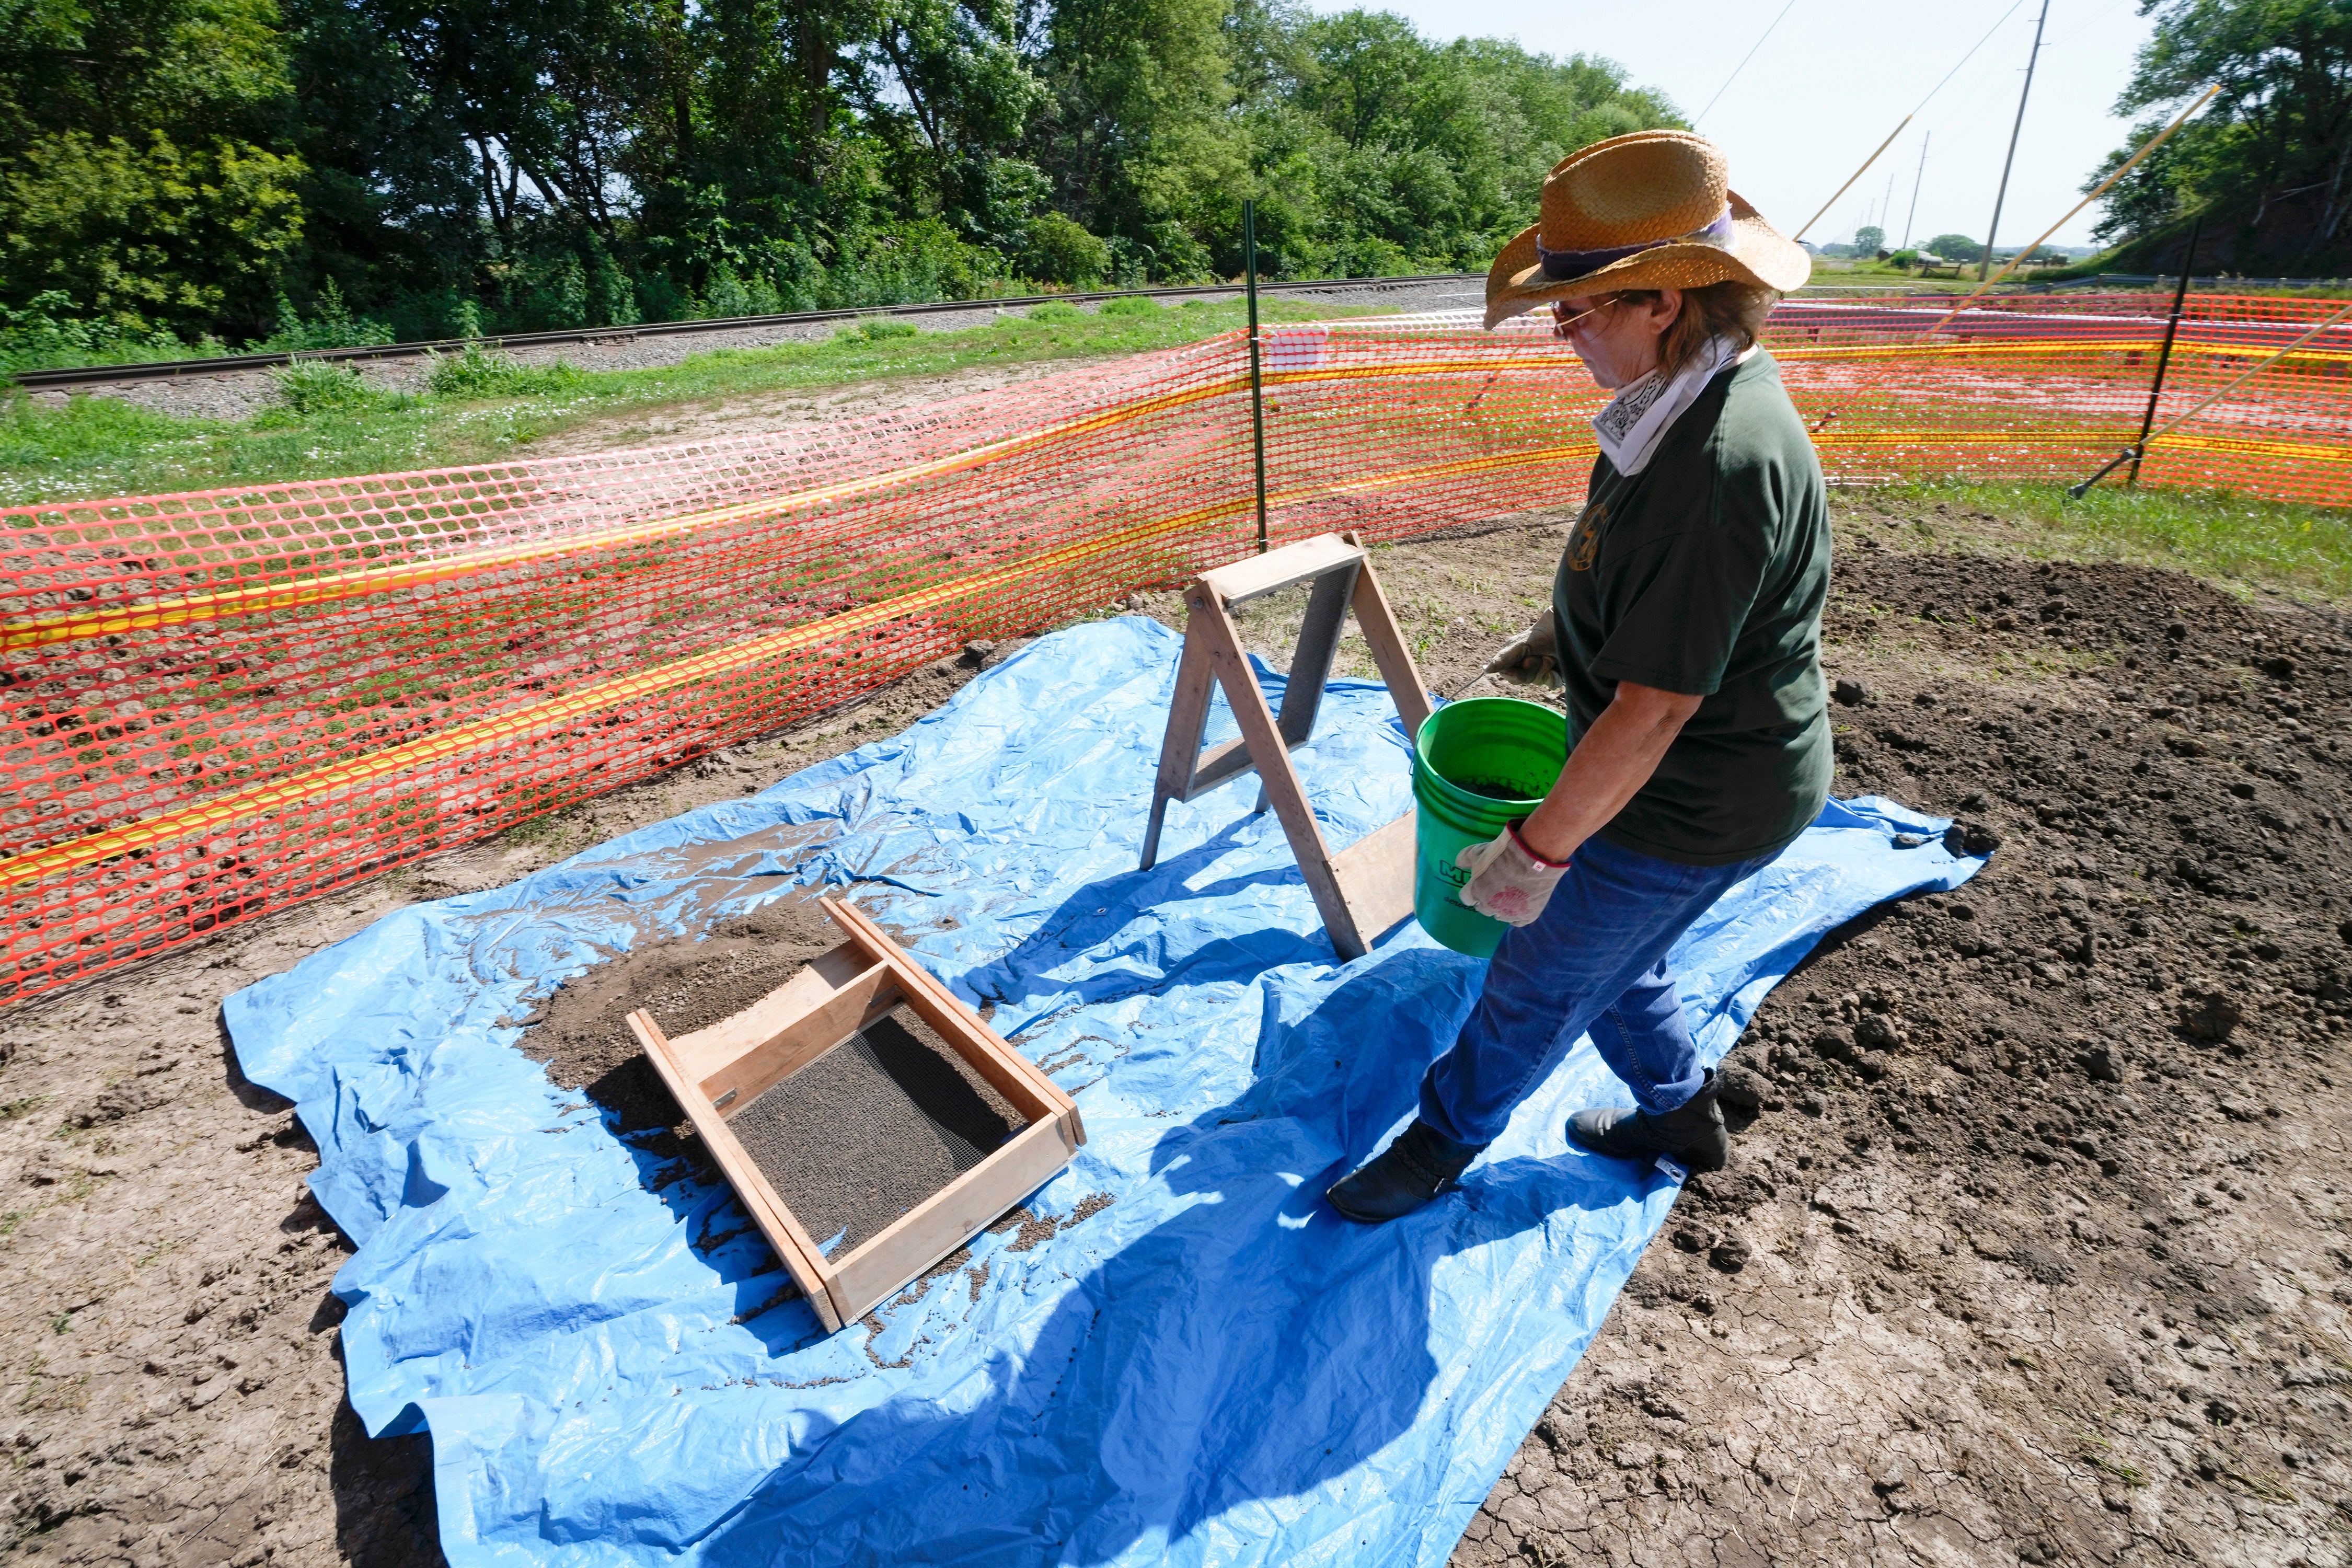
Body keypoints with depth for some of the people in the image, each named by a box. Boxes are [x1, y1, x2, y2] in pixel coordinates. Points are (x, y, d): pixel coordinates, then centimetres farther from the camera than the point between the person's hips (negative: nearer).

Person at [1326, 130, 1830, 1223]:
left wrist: (1539, 846, -24)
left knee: (1542, 976, 9)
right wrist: (1563, 629, 24)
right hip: (1690, 780, 9)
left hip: (1688, 806, -9)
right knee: (1611, 958, 26)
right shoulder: (1688, 397, 0)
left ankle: (1442, 1141, 34)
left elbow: (1653, 708, -31)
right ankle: (1677, 1113, 50)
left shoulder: (1723, 463, -33)